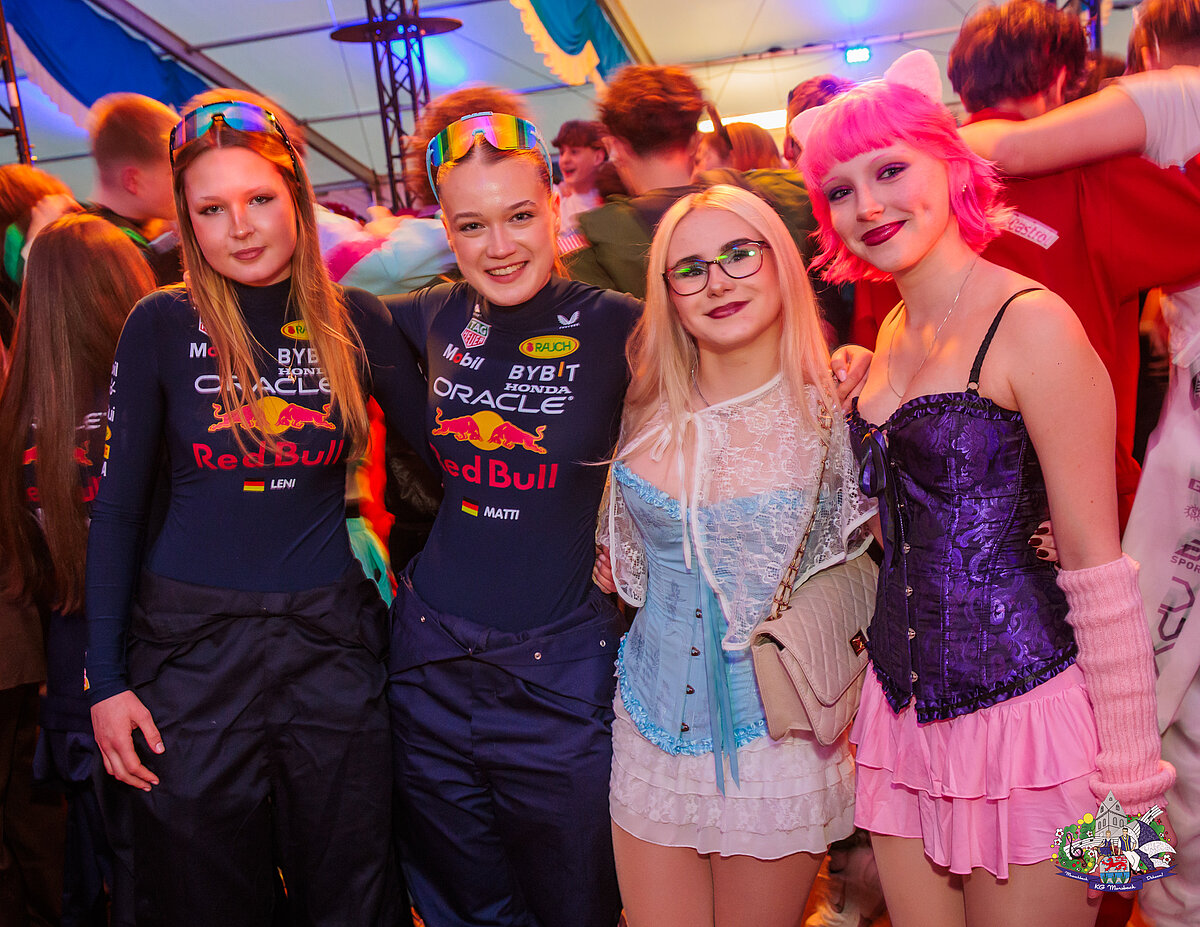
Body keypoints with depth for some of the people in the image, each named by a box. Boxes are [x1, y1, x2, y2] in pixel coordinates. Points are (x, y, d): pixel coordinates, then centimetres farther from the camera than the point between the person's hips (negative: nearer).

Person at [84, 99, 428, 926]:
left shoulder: (356, 322, 0)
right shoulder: (163, 326, -3)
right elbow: (116, 509, 0)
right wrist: (106, 679, -2)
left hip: (331, 639, 1)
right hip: (191, 644, 0)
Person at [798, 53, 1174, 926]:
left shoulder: (1031, 324, -14)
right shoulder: (893, 331, 9)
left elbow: (1098, 568, -14)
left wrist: (1129, 780, -13)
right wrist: (843, 398, 3)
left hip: (1023, 716, -7)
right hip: (907, 715, 7)